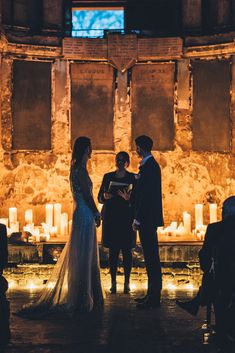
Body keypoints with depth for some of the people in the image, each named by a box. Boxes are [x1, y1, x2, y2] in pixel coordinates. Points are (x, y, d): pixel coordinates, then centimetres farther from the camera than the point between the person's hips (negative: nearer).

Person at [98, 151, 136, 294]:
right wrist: (105, 196, -11)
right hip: (110, 218, 2)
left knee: (127, 250, -2)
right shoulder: (107, 177, 11)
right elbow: (100, 198, 10)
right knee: (113, 251, 2)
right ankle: (113, 282, 6)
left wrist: (128, 198, -22)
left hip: (126, 218, -2)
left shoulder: (133, 178, 4)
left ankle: (127, 282, 3)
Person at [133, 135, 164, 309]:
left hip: (147, 218, -10)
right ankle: (153, 293, 19)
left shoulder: (149, 166, -16)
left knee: (151, 257, -7)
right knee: (151, 256, 13)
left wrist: (138, 219, -18)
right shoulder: (151, 165, 16)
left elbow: (146, 195, -21)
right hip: (149, 218, 10)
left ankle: (154, 297, -4)